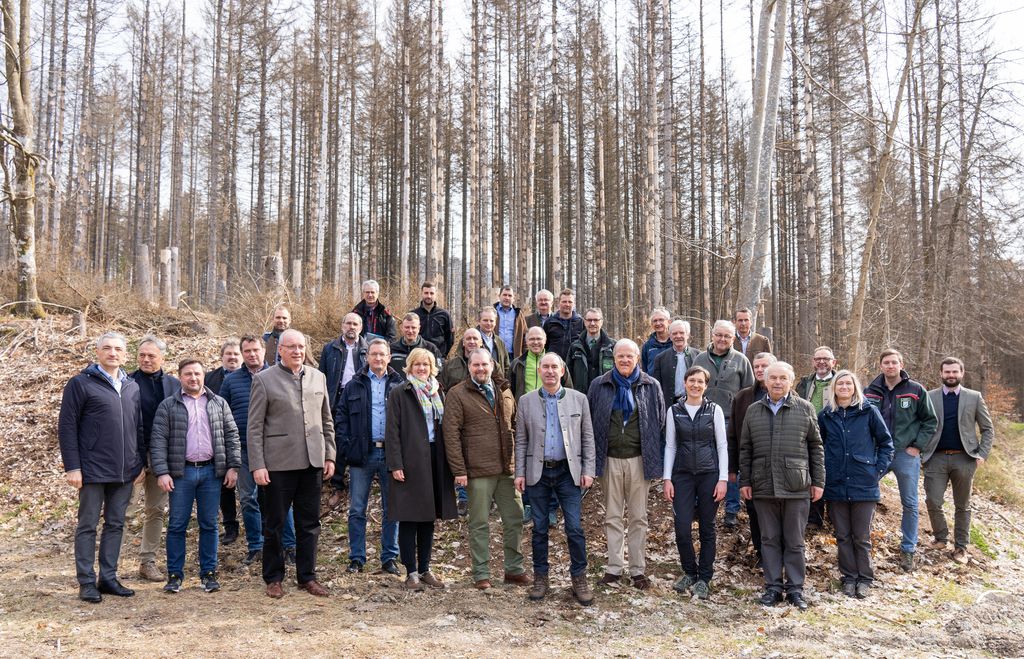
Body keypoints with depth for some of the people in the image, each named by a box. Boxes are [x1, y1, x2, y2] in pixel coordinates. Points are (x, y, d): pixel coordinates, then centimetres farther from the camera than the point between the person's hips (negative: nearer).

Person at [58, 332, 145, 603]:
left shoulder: (132, 387, 11)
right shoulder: (80, 384, -4)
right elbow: (67, 427, -7)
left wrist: (141, 463, 9)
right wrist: (72, 467, -12)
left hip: (125, 472, 5)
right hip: (93, 470, -5)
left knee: (115, 525, 11)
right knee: (88, 526, 4)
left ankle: (109, 578, 20)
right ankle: (87, 582, 12)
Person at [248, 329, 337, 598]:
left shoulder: (318, 378, 10)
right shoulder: (264, 379, -3)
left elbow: (327, 421, 15)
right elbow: (254, 426, -5)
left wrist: (329, 455, 9)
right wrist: (257, 465, -10)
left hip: (312, 462, 4)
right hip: (279, 462, -4)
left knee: (309, 523, 10)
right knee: (275, 523, 6)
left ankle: (307, 576, 21)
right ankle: (273, 578, 20)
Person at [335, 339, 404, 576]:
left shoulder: (399, 385, 6)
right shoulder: (354, 386, 7)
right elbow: (341, 418, 6)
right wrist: (345, 447, -6)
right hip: (362, 453, 0)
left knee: (391, 509, 7)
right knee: (357, 510, 5)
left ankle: (389, 557, 17)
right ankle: (356, 558, 14)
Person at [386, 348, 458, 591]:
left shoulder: (438, 393, 14)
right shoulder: (400, 393, -2)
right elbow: (392, 431, -7)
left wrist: (450, 463, 8)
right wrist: (395, 464, -14)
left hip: (435, 462, 5)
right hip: (410, 462, -5)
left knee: (428, 518, 11)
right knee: (409, 519, 0)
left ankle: (425, 569, 20)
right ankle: (411, 572, 8)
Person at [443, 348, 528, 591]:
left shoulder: (504, 391, 13)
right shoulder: (457, 394, -3)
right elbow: (451, 434, -8)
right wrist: (459, 470, -13)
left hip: (508, 468, 5)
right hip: (478, 470, -5)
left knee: (515, 518, 9)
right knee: (479, 524, 4)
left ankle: (514, 568, 23)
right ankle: (481, 574, 16)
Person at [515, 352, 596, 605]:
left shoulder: (578, 399, 3)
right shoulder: (526, 401, 4)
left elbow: (587, 438, 4)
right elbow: (521, 441, 6)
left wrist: (588, 470, -2)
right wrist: (520, 473, 1)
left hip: (568, 471, -1)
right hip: (538, 472, 1)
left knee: (575, 528, -3)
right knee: (539, 528, 9)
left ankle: (579, 578, 11)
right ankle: (541, 577, 21)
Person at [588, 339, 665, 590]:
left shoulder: (651, 386, 2)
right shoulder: (599, 386, 4)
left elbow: (660, 421, 6)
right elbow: (589, 421, 7)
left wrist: (653, 456, 2)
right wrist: (594, 455, 3)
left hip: (639, 459, -1)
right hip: (609, 459, 1)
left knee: (638, 517, 6)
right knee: (612, 517, 7)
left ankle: (638, 569, 14)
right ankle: (614, 567, 14)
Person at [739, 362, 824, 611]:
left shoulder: (805, 409, 3)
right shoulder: (753, 411, 9)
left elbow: (816, 448, 5)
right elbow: (745, 450, 11)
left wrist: (818, 481, 2)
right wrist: (745, 481, 7)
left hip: (796, 487, -2)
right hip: (763, 487, 2)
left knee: (794, 541, 6)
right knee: (769, 539, 9)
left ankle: (795, 588, 16)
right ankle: (773, 587, 17)